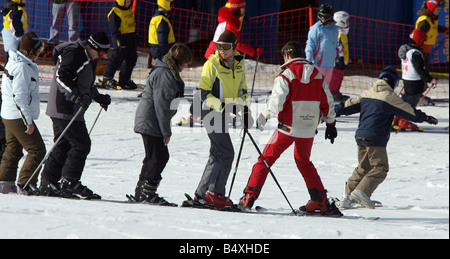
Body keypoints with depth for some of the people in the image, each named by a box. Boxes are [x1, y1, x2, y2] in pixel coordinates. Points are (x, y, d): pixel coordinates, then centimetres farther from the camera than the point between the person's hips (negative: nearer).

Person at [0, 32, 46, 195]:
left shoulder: (15, 63, 13)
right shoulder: (22, 67, -20)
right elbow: (19, 96, -23)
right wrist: (28, 120, -22)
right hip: (18, 116, -10)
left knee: (13, 149, 17)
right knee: (37, 150, -7)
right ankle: (25, 185, -7)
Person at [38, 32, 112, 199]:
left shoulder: (88, 58, 18)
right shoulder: (74, 54, -14)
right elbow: (61, 77, -24)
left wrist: (98, 97, 21)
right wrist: (76, 96, -33)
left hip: (72, 110, 11)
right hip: (64, 109, -11)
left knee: (63, 146, 11)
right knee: (81, 144, -12)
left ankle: (48, 184, 14)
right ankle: (69, 182, -10)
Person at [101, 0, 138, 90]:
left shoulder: (130, 11, 15)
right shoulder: (115, 13, -12)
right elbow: (114, 30, -16)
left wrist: (135, 40, 22)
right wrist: (120, 42, -21)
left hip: (131, 38, 9)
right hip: (121, 39, -9)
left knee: (131, 58, 9)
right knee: (117, 58, -10)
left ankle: (124, 80, 20)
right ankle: (107, 79, -3)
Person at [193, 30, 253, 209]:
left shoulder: (239, 66, 9)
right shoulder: (212, 65, -11)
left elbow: (242, 91, 21)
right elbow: (204, 93, -12)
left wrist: (245, 111, 9)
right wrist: (222, 106, -23)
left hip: (225, 114, 8)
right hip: (212, 113, -8)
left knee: (217, 154, 10)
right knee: (226, 153, -12)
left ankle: (202, 193, 16)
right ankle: (215, 193, -5)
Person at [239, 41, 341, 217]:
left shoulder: (285, 76, -9)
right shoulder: (318, 75, 7)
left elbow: (276, 102, -14)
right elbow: (327, 102, 12)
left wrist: (263, 118, 0)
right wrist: (331, 124, 22)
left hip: (288, 128, -5)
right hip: (309, 129, 5)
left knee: (266, 159, 5)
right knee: (304, 162, 24)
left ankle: (249, 196, -3)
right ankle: (321, 201, 20)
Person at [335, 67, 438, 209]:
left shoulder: (367, 93, 11)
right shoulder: (390, 96, -8)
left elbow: (349, 105, 16)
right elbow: (408, 110, -2)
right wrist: (424, 118, 9)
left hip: (360, 136, 7)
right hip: (376, 139, -7)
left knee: (363, 168, 18)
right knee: (380, 168, -3)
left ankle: (347, 195, 15)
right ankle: (362, 191, -19)